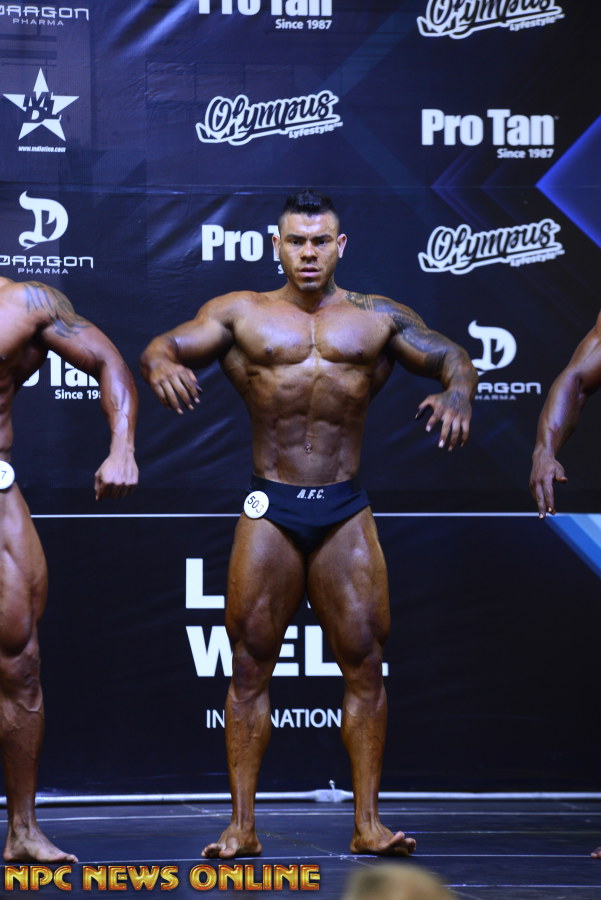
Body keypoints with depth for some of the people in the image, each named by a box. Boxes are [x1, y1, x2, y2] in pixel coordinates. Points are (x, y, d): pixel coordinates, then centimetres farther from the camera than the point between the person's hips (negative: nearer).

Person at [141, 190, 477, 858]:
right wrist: (162, 366, -24)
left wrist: (457, 391, -15)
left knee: (364, 664, -1)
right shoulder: (242, 314, 7)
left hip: (346, 512, 1)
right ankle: (241, 825, 3)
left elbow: (451, 357, 9)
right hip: (269, 509, -1)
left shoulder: (377, 317, 9)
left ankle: (367, 823, 4)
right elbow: (165, 346, 1)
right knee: (250, 666, -1)